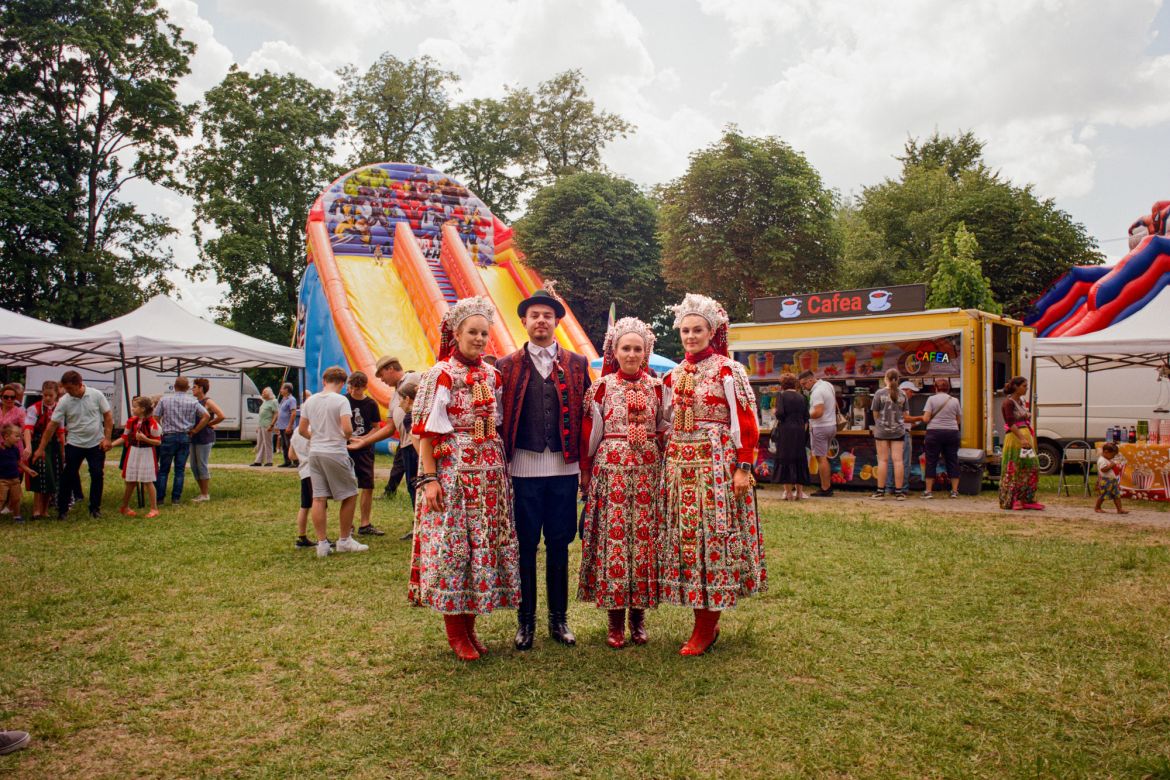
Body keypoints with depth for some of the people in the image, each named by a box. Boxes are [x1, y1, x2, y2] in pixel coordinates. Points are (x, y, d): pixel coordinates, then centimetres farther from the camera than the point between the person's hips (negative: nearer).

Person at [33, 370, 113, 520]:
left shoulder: (96, 395, -9)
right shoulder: (64, 401, -9)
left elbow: (108, 416, -2)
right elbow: (52, 425, -6)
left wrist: (107, 438, -8)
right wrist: (41, 449, -6)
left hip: (96, 444, 0)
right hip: (74, 444, 0)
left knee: (98, 475, 1)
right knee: (68, 476, 2)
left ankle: (95, 508, 15)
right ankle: (62, 509, 14)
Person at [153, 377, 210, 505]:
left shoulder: (164, 399, 0)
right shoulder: (193, 401, 1)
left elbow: (155, 418, -1)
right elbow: (206, 416, -4)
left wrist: (159, 433, 10)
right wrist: (194, 431, 1)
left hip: (168, 437, -1)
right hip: (185, 437, 1)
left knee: (163, 469, 7)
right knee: (180, 470, 6)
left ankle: (160, 497, 8)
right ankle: (176, 498, 7)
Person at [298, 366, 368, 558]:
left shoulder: (310, 401, 8)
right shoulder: (341, 400, -10)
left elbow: (302, 429, 12)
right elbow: (347, 429, -20)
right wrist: (347, 437, 2)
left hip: (315, 453, 6)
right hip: (335, 454, -6)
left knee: (319, 499, 5)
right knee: (350, 495, 8)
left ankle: (322, 543, 7)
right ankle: (344, 540, 14)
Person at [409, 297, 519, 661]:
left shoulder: (492, 375, 10)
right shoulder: (440, 374, -5)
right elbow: (426, 431, -8)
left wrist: (503, 469, 9)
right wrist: (429, 479, -15)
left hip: (490, 474, 6)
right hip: (452, 473, -5)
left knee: (486, 544, 7)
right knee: (450, 545, -2)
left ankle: (469, 627, 21)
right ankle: (455, 634, 12)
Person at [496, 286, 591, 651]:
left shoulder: (577, 364, 7)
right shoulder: (506, 366, 5)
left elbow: (586, 415, 6)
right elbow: (500, 418, 2)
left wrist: (585, 461, 1)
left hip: (564, 467, 1)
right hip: (523, 467, -1)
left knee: (559, 543, 9)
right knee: (525, 545, 5)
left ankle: (559, 618, 22)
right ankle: (525, 619, 18)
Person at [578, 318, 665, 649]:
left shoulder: (656, 387, 8)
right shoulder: (602, 386, 2)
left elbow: (664, 432, 13)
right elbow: (589, 433, 3)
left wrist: (665, 467, 5)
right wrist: (586, 471, 1)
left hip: (649, 471, 2)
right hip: (610, 470, -2)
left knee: (645, 537, 2)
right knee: (612, 537, -2)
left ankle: (638, 616, 15)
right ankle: (615, 620, 9)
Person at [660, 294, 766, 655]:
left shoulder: (728, 370, -4)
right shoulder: (673, 375, 13)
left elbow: (746, 423, -7)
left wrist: (744, 468, -13)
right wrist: (668, 462, 9)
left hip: (717, 463, -6)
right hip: (679, 465, 6)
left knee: (713, 536, -3)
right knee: (685, 537, 5)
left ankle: (706, 628, 6)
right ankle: (705, 622, 18)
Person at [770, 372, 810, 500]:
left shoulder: (782, 396, -5)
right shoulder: (801, 397, 10)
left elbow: (780, 413, -16)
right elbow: (806, 418, 10)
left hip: (785, 431, -5)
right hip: (799, 432, 5)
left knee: (785, 460, 0)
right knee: (799, 460, 12)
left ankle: (788, 492, -1)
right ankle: (799, 492, 15)